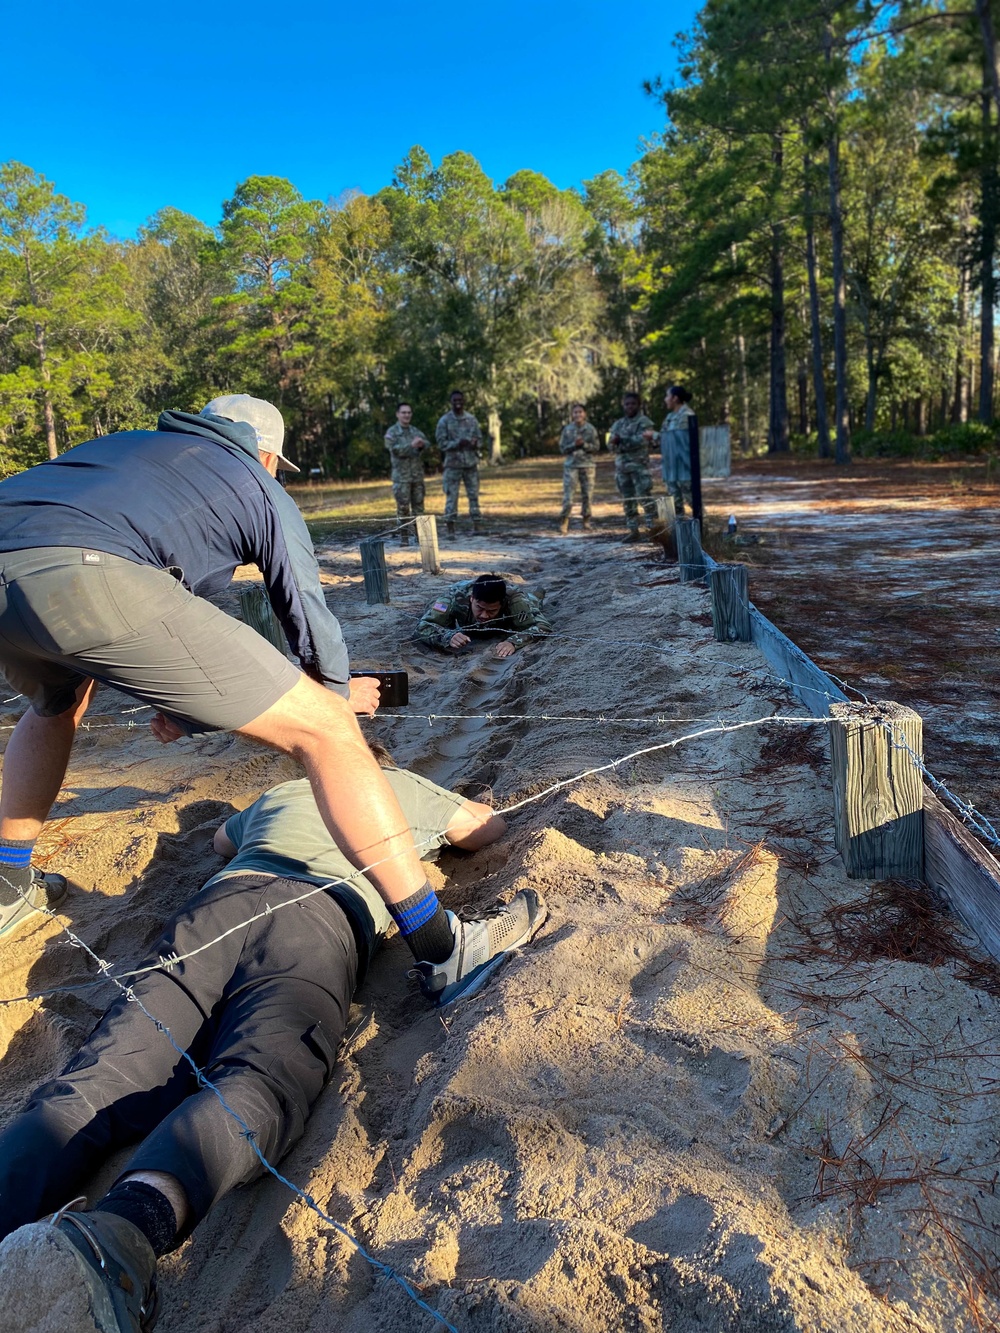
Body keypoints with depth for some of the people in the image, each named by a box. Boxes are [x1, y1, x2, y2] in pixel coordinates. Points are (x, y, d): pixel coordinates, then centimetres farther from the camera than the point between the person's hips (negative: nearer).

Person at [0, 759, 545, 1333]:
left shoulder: (277, 794, 43)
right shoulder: (400, 784, 35)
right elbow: (489, 824, 50)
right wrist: (431, 826, 67)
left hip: (220, 901, 4)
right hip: (319, 914, -3)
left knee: (104, 1080, -13)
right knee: (256, 1084, -26)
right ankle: (118, 1230, -56)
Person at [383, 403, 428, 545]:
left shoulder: (416, 431, 14)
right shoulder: (391, 432, 1)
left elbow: (427, 445, 2)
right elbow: (394, 449, -14)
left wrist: (422, 445, -21)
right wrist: (411, 445, -23)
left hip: (417, 474, 4)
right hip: (401, 476, -4)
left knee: (418, 506, 6)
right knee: (403, 507, -5)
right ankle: (404, 536, 0)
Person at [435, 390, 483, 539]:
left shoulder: (472, 420, 9)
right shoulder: (445, 421, -1)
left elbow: (480, 440, 11)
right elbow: (441, 443, -5)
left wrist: (474, 443, -12)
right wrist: (457, 443, -19)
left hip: (471, 463, 3)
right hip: (452, 464, -3)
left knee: (474, 495, 4)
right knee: (451, 496, -3)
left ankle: (476, 526, 10)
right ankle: (450, 529, 0)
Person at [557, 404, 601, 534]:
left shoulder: (590, 429, 3)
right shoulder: (567, 429, 4)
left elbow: (596, 447, 2)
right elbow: (562, 448, 4)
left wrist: (584, 444, -14)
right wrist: (574, 444, -13)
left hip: (588, 465, 1)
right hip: (571, 465, 0)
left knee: (587, 495, 2)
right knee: (568, 495, -8)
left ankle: (586, 523, 11)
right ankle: (563, 523, -4)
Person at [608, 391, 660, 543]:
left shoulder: (644, 422, -2)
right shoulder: (618, 424, 16)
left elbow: (640, 441, -17)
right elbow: (612, 446, 7)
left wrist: (621, 441, -14)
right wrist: (614, 443, -16)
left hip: (639, 466, -6)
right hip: (621, 467, 6)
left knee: (645, 497, -11)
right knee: (627, 500, 7)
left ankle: (653, 527, -6)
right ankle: (633, 530, 12)